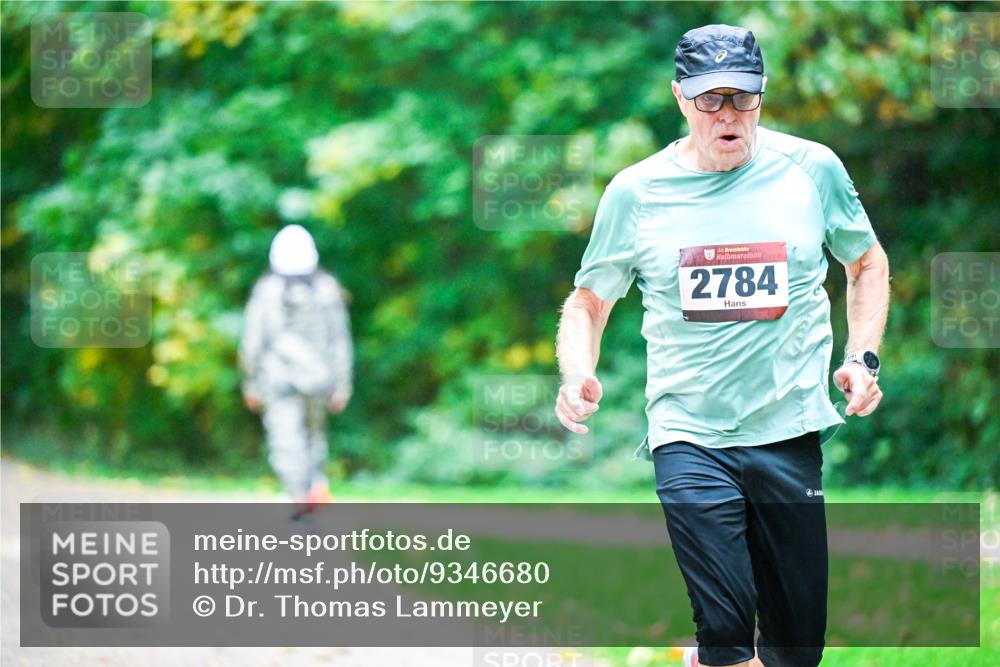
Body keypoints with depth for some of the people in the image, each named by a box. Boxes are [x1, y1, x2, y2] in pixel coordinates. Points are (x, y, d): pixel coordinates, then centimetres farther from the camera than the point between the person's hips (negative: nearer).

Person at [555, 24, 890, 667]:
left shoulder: (812, 168, 2)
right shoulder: (636, 191, 1)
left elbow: (867, 263, 18)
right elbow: (589, 302, 11)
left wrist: (863, 357, 4)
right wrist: (577, 377, -8)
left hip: (791, 432, 2)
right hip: (689, 438, -1)